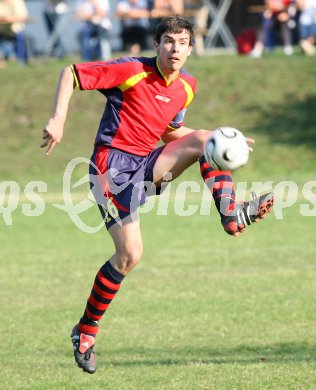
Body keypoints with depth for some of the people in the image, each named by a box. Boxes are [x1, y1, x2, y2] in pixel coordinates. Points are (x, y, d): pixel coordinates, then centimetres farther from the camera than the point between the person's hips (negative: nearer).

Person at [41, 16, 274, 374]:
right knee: (130, 254, -13)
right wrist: (58, 121, -21)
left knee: (204, 139, -13)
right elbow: (70, 74, -9)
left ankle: (231, 214, -19)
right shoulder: (131, 70, -12)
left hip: (147, 163, 6)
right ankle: (85, 331, 3)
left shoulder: (186, 86, 8)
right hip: (112, 164, -6)